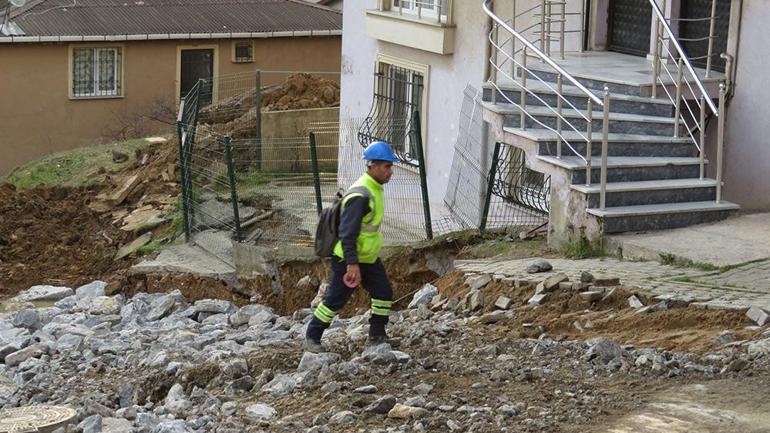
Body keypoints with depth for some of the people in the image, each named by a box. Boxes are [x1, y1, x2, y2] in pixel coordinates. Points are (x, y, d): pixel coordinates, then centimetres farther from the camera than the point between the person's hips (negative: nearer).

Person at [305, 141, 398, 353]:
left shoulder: (374, 189, 7)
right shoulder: (359, 195, -25)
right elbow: (347, 232, -29)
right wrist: (352, 264, -33)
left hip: (368, 257, 9)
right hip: (348, 260, -9)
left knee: (383, 293, 6)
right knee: (335, 299, -1)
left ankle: (377, 335, 18)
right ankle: (312, 338, 12)